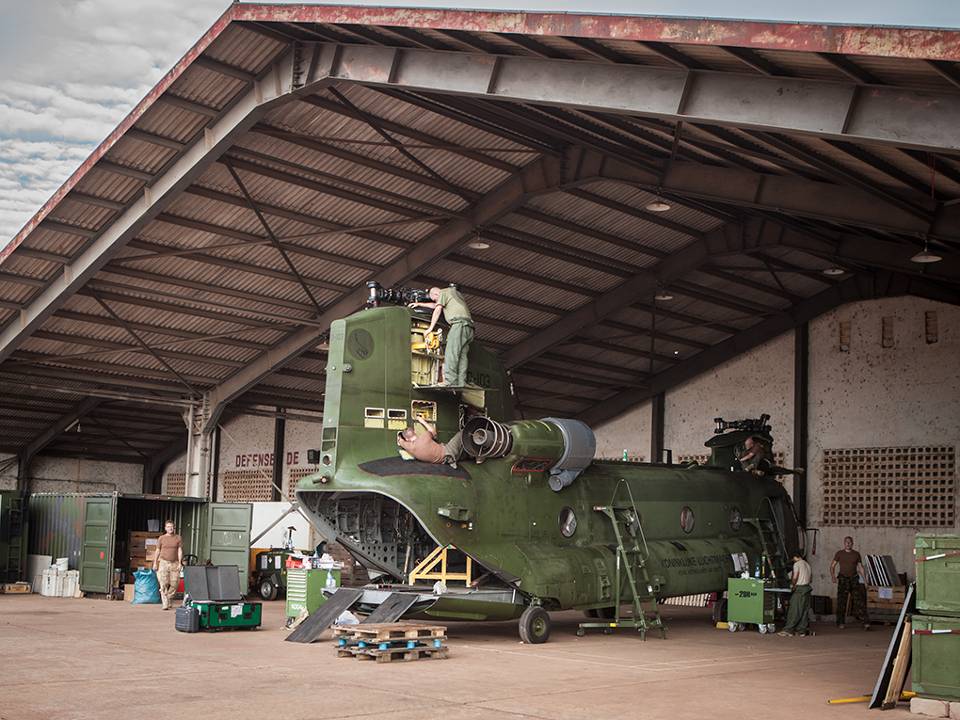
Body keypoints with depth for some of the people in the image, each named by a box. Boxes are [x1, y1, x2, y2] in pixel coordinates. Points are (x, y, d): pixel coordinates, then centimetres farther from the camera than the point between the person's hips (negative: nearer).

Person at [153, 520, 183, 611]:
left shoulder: (178, 538, 6)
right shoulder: (162, 538, 6)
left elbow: (180, 551, 2)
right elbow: (158, 551, 9)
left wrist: (179, 563, -7)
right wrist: (155, 563, 5)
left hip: (174, 563, 1)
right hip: (163, 562, -1)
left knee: (174, 584, -2)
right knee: (164, 584, -8)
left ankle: (168, 599, 23)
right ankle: (165, 604, -7)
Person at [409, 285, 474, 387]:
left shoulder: (444, 293, 9)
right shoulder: (455, 293, 36)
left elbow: (437, 310, 2)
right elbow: (435, 305, 45)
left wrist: (430, 328, 5)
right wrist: (419, 304, 48)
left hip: (459, 323, -9)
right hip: (469, 327, 9)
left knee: (451, 353, -16)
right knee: (462, 355, 2)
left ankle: (450, 381, -25)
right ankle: (461, 382, -8)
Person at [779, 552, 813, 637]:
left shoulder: (797, 564, -8)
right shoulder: (807, 564, 16)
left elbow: (795, 577, -15)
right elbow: (811, 575, 15)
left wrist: (792, 585, -1)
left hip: (799, 588, -8)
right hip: (807, 588, 8)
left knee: (794, 610, -8)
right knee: (804, 610, 8)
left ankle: (788, 630, -8)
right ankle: (802, 630, 9)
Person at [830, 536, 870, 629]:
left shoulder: (856, 554, 9)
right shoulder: (839, 553, 5)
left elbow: (861, 568, 14)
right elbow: (832, 566, 6)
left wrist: (865, 581, 6)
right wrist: (833, 576, -12)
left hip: (854, 579, 1)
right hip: (843, 579, -1)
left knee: (859, 600, -6)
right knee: (841, 601, -2)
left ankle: (865, 623, -8)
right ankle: (841, 623, 6)